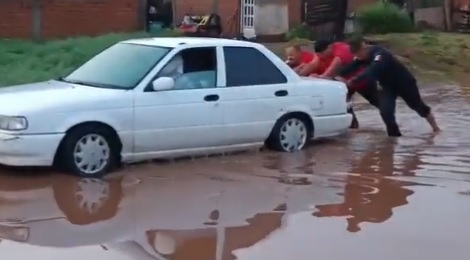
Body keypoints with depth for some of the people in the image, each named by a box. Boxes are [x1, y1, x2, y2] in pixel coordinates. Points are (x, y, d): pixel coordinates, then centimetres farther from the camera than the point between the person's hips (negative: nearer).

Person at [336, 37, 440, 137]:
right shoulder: (362, 56, -13)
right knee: (385, 111, -16)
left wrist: (352, 81, -63)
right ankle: (395, 135, -1)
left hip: (404, 82, -6)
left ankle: (435, 128, 37)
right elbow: (351, 66, -23)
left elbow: (372, 71, -55)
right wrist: (338, 76, -41)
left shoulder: (380, 54, -39)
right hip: (388, 85, 6)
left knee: (418, 106, 15)